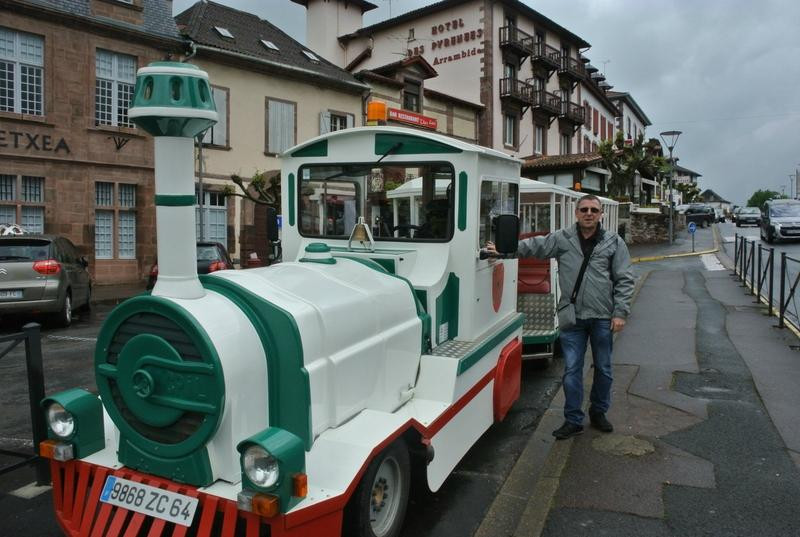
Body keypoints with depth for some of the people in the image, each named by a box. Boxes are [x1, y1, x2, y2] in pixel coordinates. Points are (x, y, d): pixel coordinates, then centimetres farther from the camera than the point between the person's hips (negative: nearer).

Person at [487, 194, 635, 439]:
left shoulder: (614, 242, 0)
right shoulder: (561, 239, 1)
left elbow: (624, 280, 0)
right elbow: (532, 245, -3)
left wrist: (620, 312, -6)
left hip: (603, 318, 0)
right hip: (572, 317, 0)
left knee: (603, 369, 14)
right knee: (571, 370, 4)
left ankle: (598, 412, 35)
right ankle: (573, 420, 17)